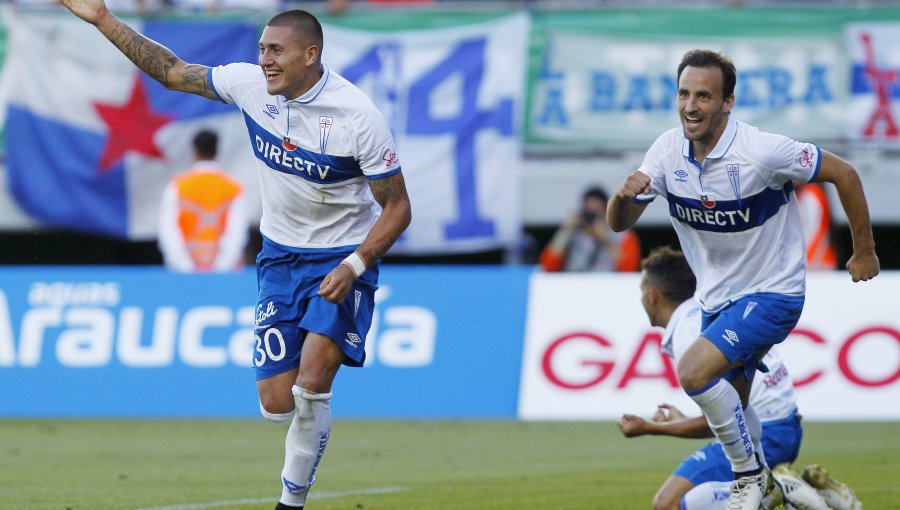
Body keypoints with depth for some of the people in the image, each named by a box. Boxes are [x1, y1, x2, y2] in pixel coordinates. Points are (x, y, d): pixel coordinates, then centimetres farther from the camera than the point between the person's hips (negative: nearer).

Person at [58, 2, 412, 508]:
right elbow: (172, 71, 5)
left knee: (311, 385, -22)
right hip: (280, 257, 4)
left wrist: (353, 265, -26)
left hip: (342, 262, -4)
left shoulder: (358, 115, -21)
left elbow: (398, 207, -14)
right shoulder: (251, 83, -8)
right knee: (276, 405, -3)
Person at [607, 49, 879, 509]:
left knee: (694, 371, -25)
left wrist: (864, 252, -4)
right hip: (716, 296, 7)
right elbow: (619, 224, -5)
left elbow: (844, 174, -14)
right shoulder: (668, 150, -9)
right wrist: (624, 195, -29)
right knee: (730, 406, 18)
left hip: (772, 293, -7)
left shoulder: (761, 151, -26)